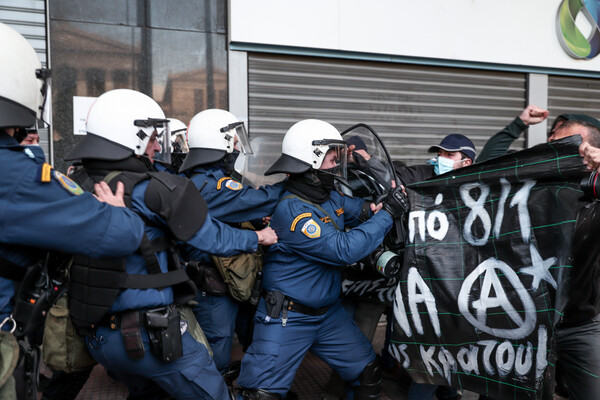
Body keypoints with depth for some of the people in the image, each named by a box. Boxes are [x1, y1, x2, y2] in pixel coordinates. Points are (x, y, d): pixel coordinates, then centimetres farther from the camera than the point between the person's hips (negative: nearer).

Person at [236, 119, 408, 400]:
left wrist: (381, 204, -12)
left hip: (329, 312, 8)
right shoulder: (291, 211, -26)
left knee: (369, 375, 16)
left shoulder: (331, 198, 0)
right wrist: (388, 213, -24)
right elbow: (344, 249, -30)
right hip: (287, 318, -8)